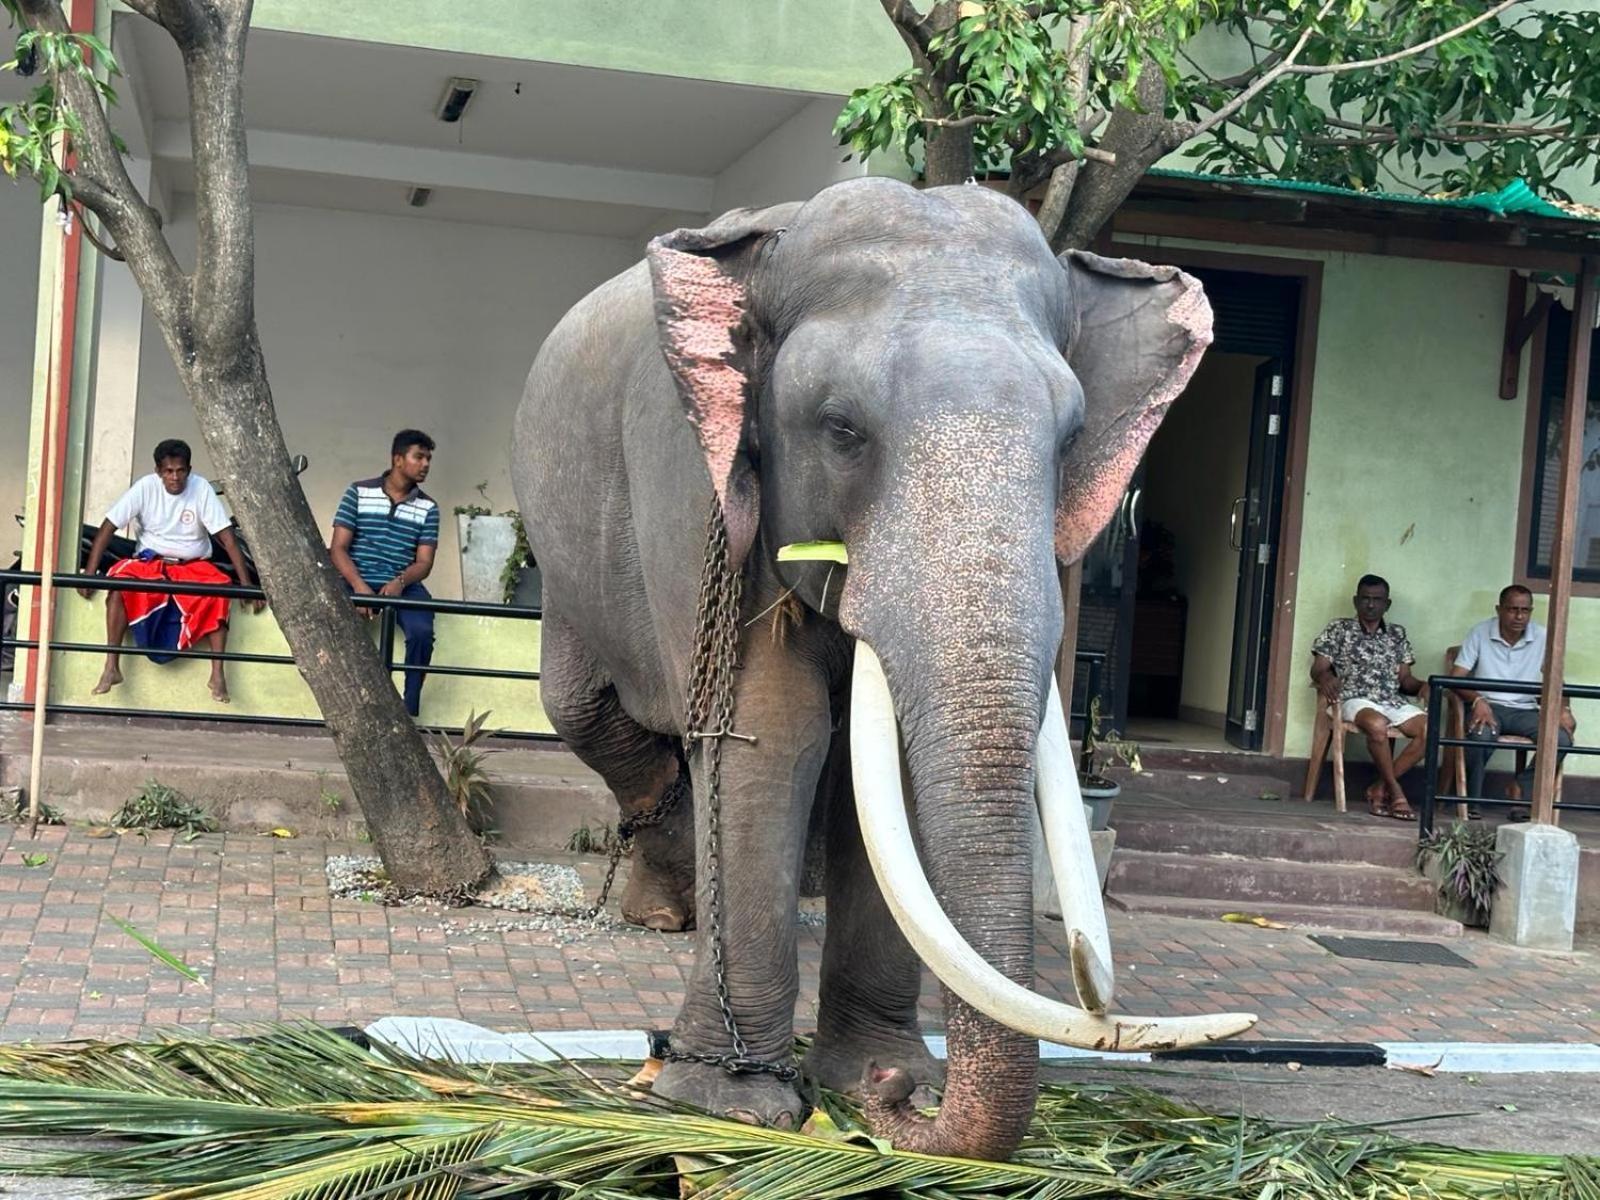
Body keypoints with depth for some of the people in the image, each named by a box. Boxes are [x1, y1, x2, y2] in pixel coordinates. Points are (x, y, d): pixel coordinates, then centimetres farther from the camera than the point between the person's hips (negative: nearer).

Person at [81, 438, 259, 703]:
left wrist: (246, 583, -19)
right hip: (150, 561, 1)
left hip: (193, 565, 0)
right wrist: (89, 573, -17)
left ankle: (217, 674, -31)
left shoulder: (202, 489, -11)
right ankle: (111, 667, -27)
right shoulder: (145, 487, -10)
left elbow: (227, 537, -13)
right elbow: (108, 527, -10)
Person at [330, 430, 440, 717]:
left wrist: (400, 582, -17)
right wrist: (359, 585, -17)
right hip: (359, 580, -1)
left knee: (422, 632, -30)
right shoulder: (359, 492, 5)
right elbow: (338, 547, 0)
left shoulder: (427, 508, 10)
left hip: (404, 585, 1)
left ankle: (409, 710, -16)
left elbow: (424, 562, 6)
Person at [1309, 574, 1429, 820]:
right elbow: (1318, 668, 6)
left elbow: (1405, 679, 17)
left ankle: (1380, 789, -19)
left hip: (1394, 702, 4)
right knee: (1377, 725, -39)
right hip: (1356, 700, -4)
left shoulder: (1397, 634, 21)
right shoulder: (1340, 629, 12)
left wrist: (1422, 686, -6)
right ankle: (1395, 791, -24)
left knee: (1429, 728, -25)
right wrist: (1326, 677, -18)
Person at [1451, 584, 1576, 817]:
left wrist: (1563, 710, -10)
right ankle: (1471, 799, -14)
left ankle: (1523, 792, -6)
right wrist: (1477, 700, -26)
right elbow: (1455, 677, -6)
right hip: (1488, 706, -3)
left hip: (1525, 710, 3)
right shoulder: (1479, 633, -2)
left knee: (1561, 739, -25)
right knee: (1481, 735, -37)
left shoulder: (1542, 637, 5)